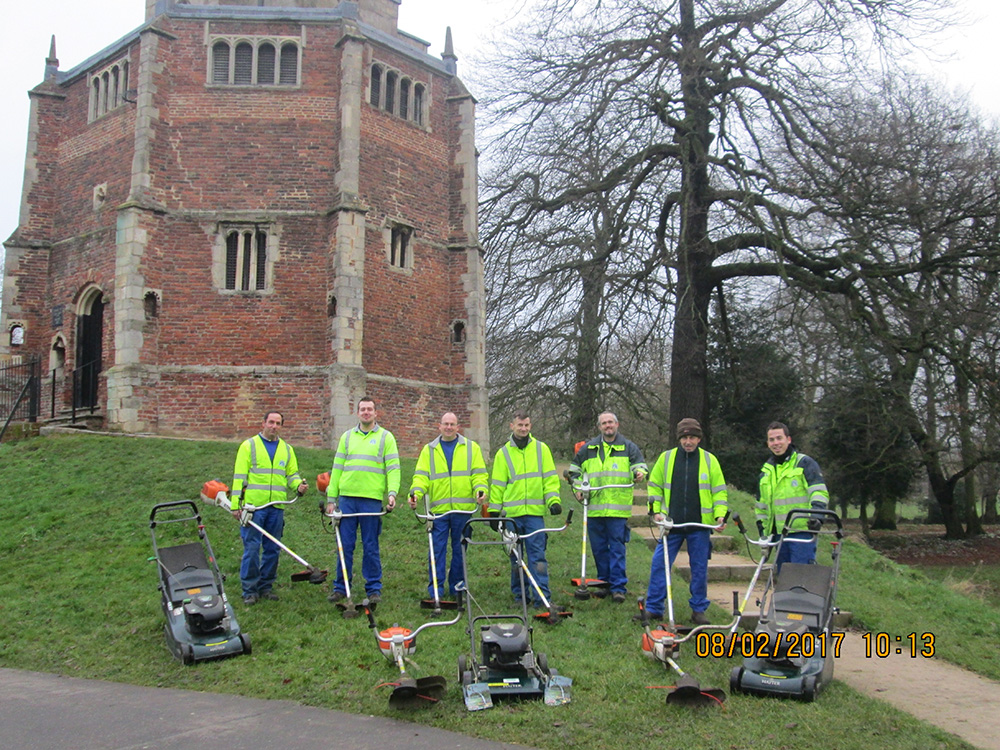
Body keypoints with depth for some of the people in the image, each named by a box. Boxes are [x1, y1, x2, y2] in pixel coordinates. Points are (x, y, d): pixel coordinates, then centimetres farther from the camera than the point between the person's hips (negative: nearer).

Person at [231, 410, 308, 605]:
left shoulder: (287, 449, 14)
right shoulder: (249, 445, 1)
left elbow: (292, 474, 16)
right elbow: (239, 477, -2)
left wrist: (299, 485, -7)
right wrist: (236, 504, -8)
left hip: (277, 507, 4)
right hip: (253, 506, -4)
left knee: (272, 549, 9)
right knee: (252, 548, -3)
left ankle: (265, 586, 20)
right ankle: (250, 590, 5)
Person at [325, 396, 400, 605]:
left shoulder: (385, 437, 6)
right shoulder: (347, 437, 14)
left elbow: (393, 468, -1)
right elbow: (337, 468, 13)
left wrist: (392, 492, -14)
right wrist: (331, 497, 8)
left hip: (372, 499, -2)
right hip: (347, 498, 3)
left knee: (371, 546, 3)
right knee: (345, 545, 5)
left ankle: (374, 589, 11)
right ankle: (341, 587, 15)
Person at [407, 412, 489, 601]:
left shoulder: (471, 447, 10)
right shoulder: (429, 450, 12)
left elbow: (479, 473, 5)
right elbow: (421, 475, 4)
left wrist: (480, 489, -14)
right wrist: (416, 492, -14)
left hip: (463, 508, 0)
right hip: (438, 509, 0)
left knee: (459, 549, 7)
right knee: (437, 549, -2)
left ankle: (457, 588, 18)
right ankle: (435, 590, 3)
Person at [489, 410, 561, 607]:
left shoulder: (541, 449, 7)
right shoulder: (503, 453, 8)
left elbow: (550, 478, 6)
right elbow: (497, 484, 9)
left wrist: (553, 500, -5)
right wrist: (494, 510, 5)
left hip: (535, 512, -1)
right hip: (512, 512, 1)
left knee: (537, 554, -4)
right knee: (515, 556, 8)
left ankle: (541, 595, -2)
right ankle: (519, 592, 19)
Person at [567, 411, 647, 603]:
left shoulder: (629, 447, 8)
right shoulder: (588, 448, 14)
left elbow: (639, 464, 2)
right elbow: (574, 470, 22)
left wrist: (639, 473, -21)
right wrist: (577, 488, 8)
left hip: (618, 509, -3)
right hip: (594, 508, 3)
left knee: (617, 548, -5)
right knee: (599, 548, 9)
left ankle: (618, 587, 0)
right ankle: (604, 582, 20)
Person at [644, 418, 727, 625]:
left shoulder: (709, 460, 4)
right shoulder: (666, 458, 5)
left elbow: (719, 490, 7)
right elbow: (654, 486, 12)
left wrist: (720, 514, -6)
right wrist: (656, 510, 0)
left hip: (700, 526, 0)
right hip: (671, 524, 0)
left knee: (700, 569, 6)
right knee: (659, 564, -2)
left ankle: (698, 610, 19)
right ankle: (653, 608, 8)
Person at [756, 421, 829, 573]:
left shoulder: (805, 463, -1)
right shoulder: (766, 470, 17)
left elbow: (819, 492, -11)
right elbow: (761, 504, 27)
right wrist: (763, 527, 20)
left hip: (802, 533, -6)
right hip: (779, 535, 6)